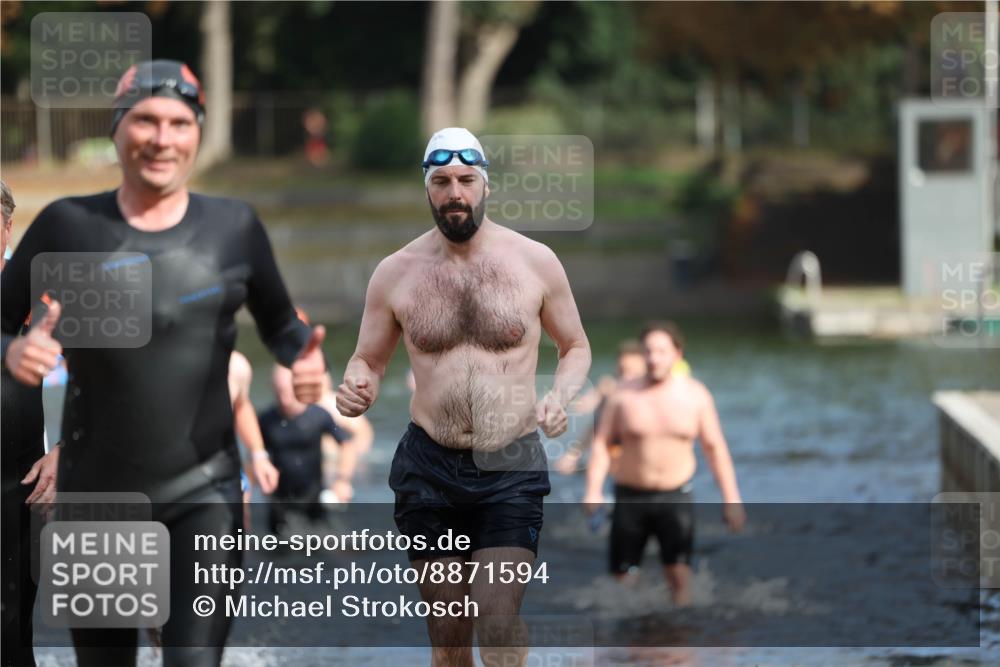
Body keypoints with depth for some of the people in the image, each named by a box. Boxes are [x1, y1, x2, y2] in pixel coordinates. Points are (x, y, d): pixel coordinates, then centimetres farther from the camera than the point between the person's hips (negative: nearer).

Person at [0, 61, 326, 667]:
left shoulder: (233, 227, 0)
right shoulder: (68, 226, -2)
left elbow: (279, 322, 14)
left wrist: (304, 357, -8)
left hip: (204, 492, -1)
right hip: (95, 495, 1)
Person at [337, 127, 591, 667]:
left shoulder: (535, 262, 0)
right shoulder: (395, 272, 2)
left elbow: (576, 347, 13)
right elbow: (367, 359, 13)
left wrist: (559, 397, -9)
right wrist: (355, 388, -11)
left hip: (511, 469, -2)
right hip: (428, 469, 2)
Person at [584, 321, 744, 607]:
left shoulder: (695, 395, 1)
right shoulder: (624, 395, -2)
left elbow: (715, 447, 6)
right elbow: (601, 443, -2)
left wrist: (731, 498, 2)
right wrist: (593, 491, -15)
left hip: (675, 497, 0)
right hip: (631, 496, 0)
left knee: (679, 574, -14)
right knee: (623, 578, -1)